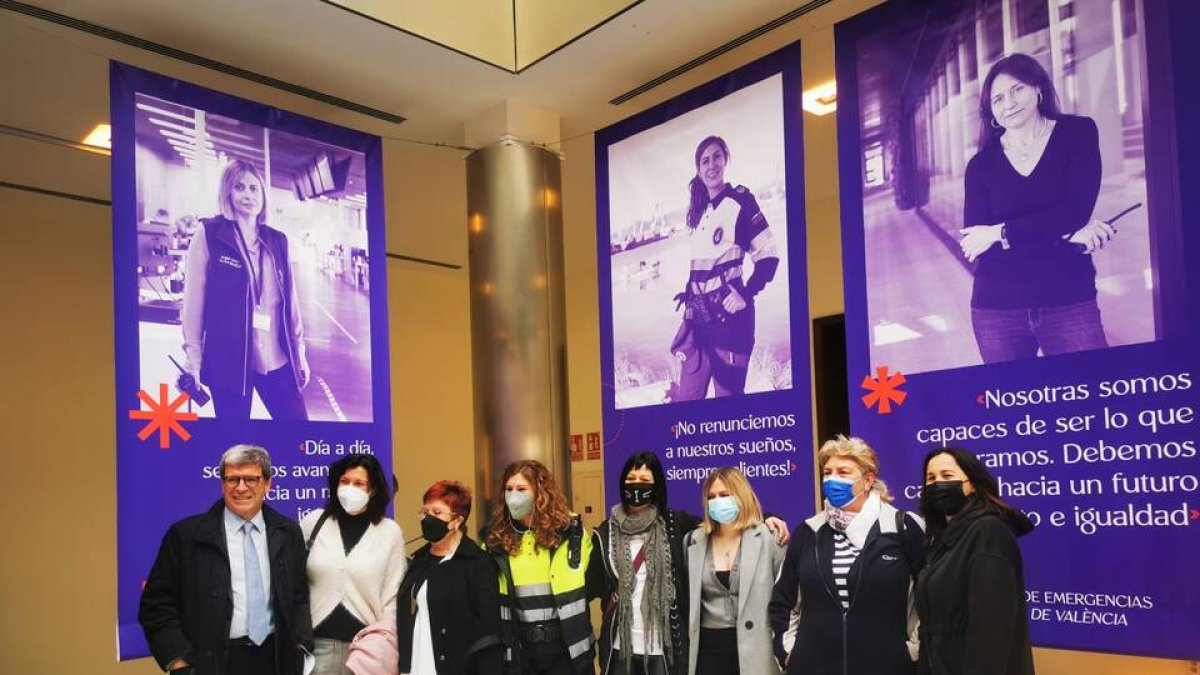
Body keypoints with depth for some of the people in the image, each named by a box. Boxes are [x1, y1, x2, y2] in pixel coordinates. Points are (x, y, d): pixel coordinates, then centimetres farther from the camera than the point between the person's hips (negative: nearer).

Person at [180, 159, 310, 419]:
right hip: (229, 359, -3)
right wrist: (192, 354, -7)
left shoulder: (277, 241, 10)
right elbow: (193, 298, -3)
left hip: (277, 360, 4)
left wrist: (299, 351, 13)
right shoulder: (208, 234, -1)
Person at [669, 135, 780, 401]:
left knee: (728, 393, -5)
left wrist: (746, 295, -16)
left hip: (727, 309, -6)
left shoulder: (740, 200, -3)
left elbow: (768, 255, -7)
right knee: (687, 396, 4)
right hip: (698, 311, 7)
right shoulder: (698, 210, 17)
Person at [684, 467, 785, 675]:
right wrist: (686, 639, 10)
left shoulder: (767, 538, -3)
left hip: (753, 648, -3)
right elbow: (688, 597, 15)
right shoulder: (695, 541, 7)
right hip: (708, 647, 3)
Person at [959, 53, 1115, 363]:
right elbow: (974, 247, -9)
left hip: (1069, 302, -1)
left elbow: (1076, 211, -10)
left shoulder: (1078, 133, 3)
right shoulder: (981, 165, 4)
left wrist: (1001, 233, -13)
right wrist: (1064, 234, -15)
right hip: (997, 308, 1)